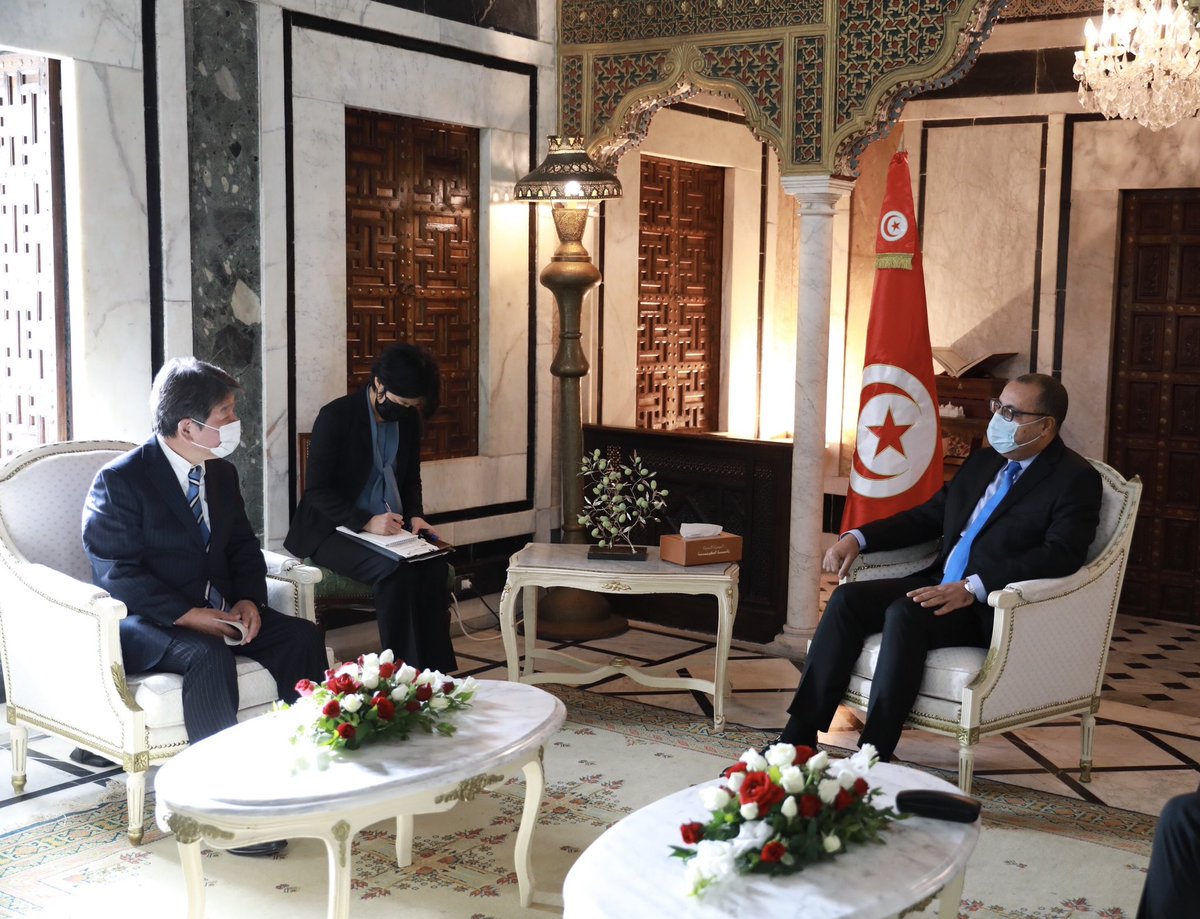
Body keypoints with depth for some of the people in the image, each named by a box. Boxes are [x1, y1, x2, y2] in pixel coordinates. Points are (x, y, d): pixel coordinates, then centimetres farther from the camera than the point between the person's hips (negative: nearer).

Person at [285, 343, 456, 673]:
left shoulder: (409, 419, 5)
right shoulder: (336, 416, -12)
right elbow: (317, 490, -14)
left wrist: (415, 515, -4)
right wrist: (366, 522, -26)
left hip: (389, 527, 5)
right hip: (333, 530, -5)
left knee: (434, 566, -25)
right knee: (396, 570, -33)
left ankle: (435, 670, -20)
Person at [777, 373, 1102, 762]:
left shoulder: (1076, 479, -5)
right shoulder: (984, 461, 19)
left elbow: (1061, 556, -20)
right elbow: (928, 517, 24)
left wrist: (972, 587, -30)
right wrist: (857, 538, 9)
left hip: (994, 611, -7)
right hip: (941, 586, 8)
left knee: (904, 614, -32)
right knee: (848, 599, -14)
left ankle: (873, 756, -29)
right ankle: (800, 735, -16)